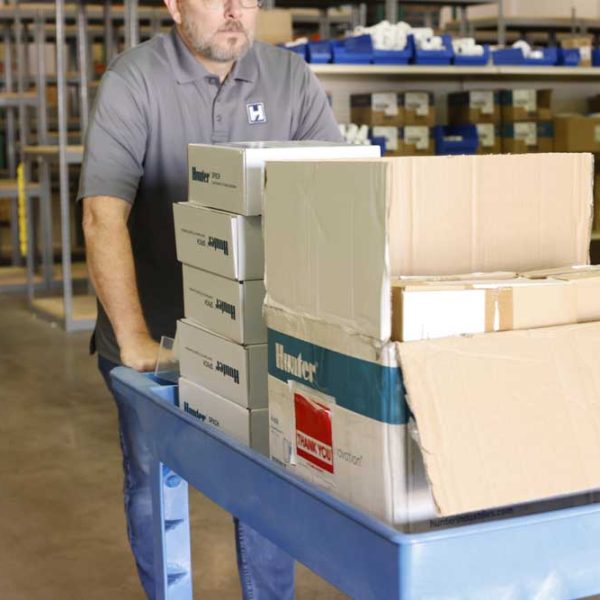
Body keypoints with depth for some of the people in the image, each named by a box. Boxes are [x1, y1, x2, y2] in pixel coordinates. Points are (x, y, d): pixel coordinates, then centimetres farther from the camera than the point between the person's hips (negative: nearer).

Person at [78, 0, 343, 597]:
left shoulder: (290, 77, -5)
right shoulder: (133, 81, -15)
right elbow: (103, 216, -22)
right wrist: (134, 339, -28)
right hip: (156, 329, -2)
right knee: (152, 485, 12)